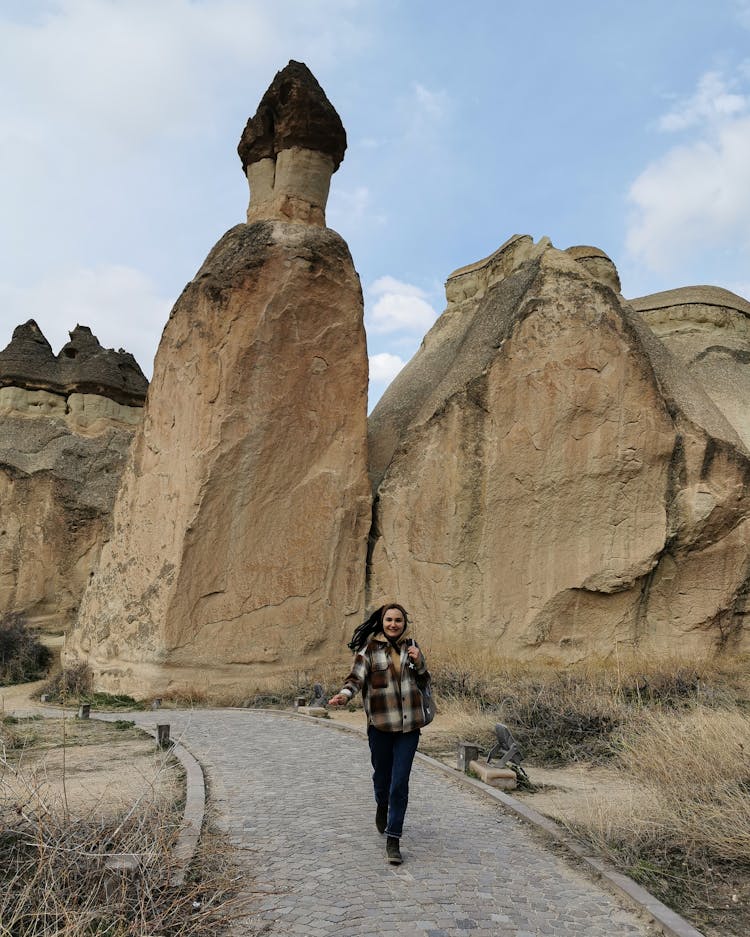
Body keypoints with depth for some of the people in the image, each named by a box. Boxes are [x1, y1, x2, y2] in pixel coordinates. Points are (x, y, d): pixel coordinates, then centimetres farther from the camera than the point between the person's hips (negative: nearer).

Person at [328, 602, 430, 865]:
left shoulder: (411, 645, 6)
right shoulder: (369, 648, -4)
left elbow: (424, 680, 16)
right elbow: (356, 678, -9)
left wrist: (418, 661, -5)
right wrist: (344, 695, -29)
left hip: (409, 724, 2)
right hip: (380, 724, -1)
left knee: (400, 783, -2)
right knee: (382, 775, 14)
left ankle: (393, 839, 9)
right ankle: (382, 805, 49)